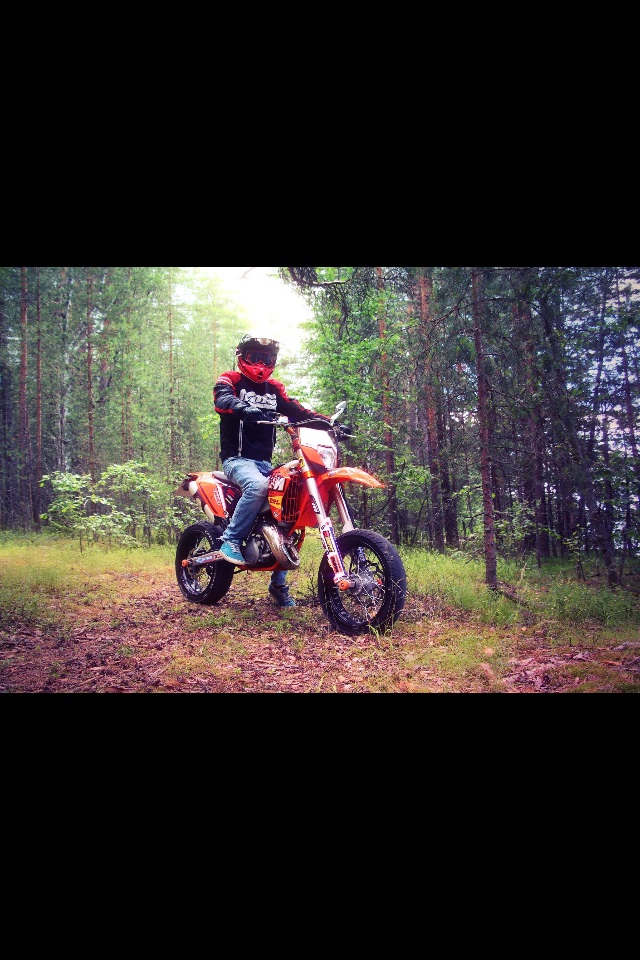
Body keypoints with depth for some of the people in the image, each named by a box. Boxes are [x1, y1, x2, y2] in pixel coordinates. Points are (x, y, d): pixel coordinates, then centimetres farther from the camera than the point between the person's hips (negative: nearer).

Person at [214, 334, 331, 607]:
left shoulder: (274, 389, 20)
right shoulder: (230, 380, 3)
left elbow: (297, 410, 10)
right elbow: (222, 399, -20)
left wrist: (327, 420, -6)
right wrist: (244, 408, -42)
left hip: (265, 461, 6)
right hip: (237, 457, -6)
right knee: (257, 486, -38)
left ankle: (278, 583, 6)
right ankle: (230, 540, -22)